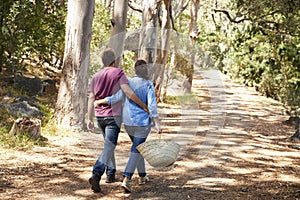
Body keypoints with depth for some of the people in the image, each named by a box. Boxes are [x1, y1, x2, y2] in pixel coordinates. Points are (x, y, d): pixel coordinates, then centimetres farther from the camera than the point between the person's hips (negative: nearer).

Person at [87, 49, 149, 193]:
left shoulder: (96, 77, 10)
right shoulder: (118, 74, -6)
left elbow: (91, 99, 5)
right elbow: (128, 92, -18)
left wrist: (90, 120, 5)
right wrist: (144, 106, -11)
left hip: (100, 116, 6)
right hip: (113, 116, -6)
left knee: (109, 144, 23)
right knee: (109, 147, -11)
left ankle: (111, 174, 29)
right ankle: (96, 175, -27)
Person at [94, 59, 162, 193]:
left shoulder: (127, 83, -1)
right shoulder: (148, 85, -9)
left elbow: (116, 98, -9)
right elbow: (152, 105, -16)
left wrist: (99, 101, 5)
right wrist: (157, 124, -15)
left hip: (128, 122, 5)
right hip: (143, 122, -5)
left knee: (138, 147, 23)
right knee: (136, 150, -4)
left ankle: (142, 176, 32)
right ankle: (126, 180, -19)